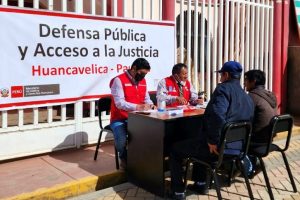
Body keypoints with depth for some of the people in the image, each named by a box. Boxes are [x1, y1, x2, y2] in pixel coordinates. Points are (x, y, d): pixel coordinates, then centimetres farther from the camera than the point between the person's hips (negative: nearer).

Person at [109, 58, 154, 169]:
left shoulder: (143, 81, 9)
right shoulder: (119, 80, -14)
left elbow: (147, 99, 17)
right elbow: (119, 103, -23)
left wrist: (150, 105, -7)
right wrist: (138, 107, -35)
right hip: (119, 119, -6)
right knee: (122, 140, -33)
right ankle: (124, 159, 2)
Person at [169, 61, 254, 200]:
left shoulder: (223, 89, -13)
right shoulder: (248, 98, 12)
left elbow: (217, 115, -31)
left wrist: (213, 141, -22)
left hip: (217, 146, -9)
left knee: (175, 149, 12)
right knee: (199, 143, 37)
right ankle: (201, 184, 36)